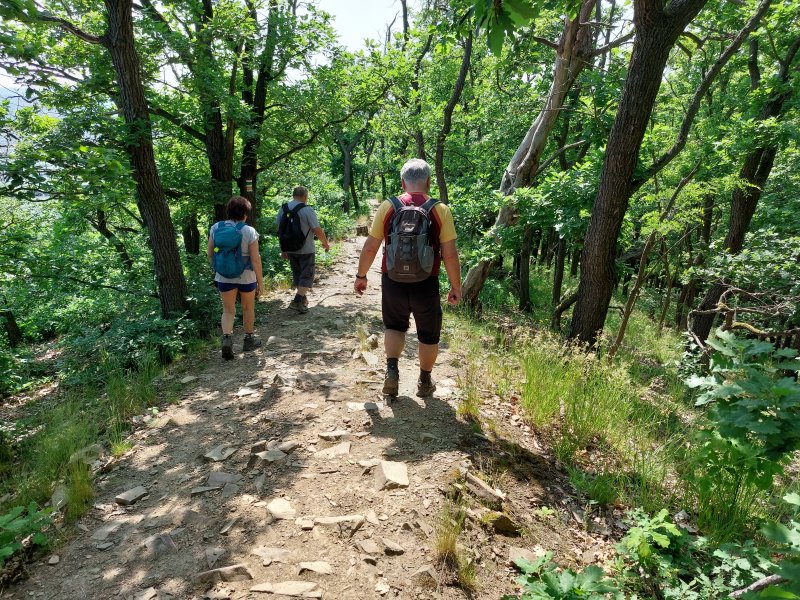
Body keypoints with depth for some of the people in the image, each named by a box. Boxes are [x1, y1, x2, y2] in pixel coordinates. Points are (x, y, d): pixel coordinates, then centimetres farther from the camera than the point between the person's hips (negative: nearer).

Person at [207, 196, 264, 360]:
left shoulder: (215, 228, -4)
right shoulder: (249, 231, -15)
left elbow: (210, 254, 3)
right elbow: (255, 259, -15)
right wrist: (260, 282, -6)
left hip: (224, 277, 2)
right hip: (246, 277, -2)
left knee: (228, 310, 13)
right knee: (248, 308, 18)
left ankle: (227, 338, -10)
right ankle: (249, 340, 32)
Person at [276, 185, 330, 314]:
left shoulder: (283, 208, 2)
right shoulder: (307, 210, -16)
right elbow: (317, 230, -17)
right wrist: (325, 243, -1)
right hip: (306, 250, -6)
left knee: (297, 274, 19)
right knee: (307, 276, 2)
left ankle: (302, 298, 31)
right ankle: (297, 301, -10)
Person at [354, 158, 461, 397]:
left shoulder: (387, 207, -4)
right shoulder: (441, 210, -7)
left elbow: (370, 247, -1)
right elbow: (450, 254, -8)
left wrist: (361, 275, 13)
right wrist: (456, 286, 4)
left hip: (393, 282, 1)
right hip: (426, 285, -1)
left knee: (395, 326, 25)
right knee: (428, 334, 18)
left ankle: (392, 370, 10)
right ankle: (425, 382, 29)